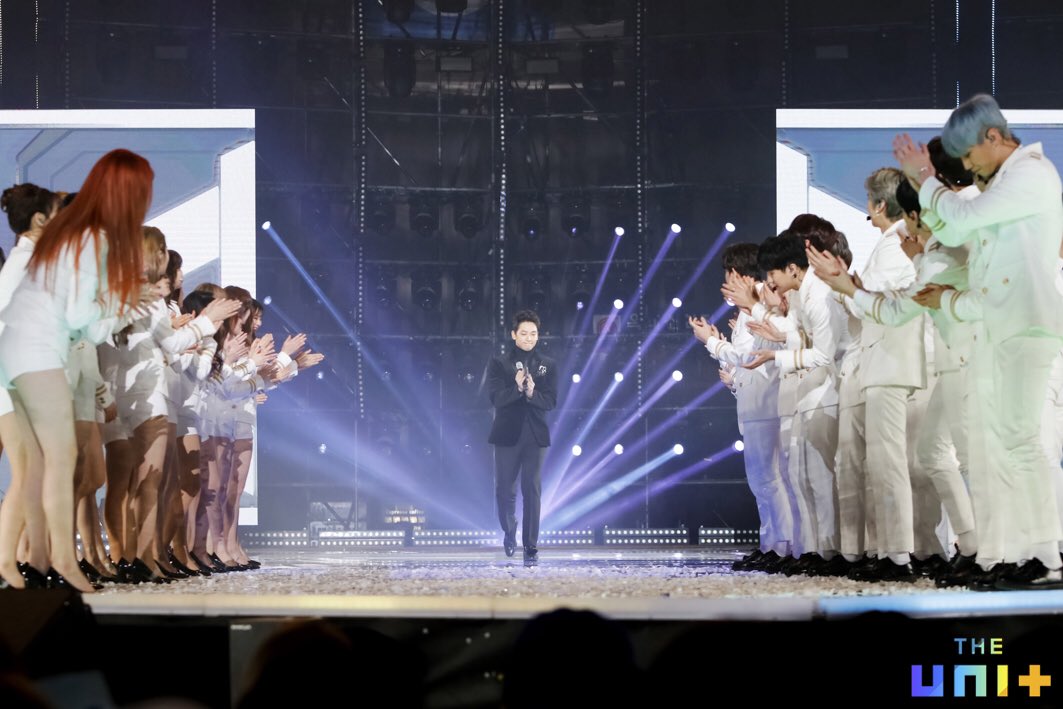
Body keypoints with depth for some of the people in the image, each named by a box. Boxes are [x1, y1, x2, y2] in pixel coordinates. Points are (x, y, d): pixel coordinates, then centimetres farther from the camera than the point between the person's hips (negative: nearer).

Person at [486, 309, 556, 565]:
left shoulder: (548, 365, 6)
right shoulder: (499, 363, 2)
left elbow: (550, 401, -3)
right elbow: (496, 398, -9)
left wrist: (532, 393, -22)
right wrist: (517, 388, -25)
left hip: (535, 436, 0)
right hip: (507, 434, 0)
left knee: (532, 491, -3)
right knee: (504, 490, 4)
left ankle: (531, 548, -1)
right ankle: (509, 532, 32)